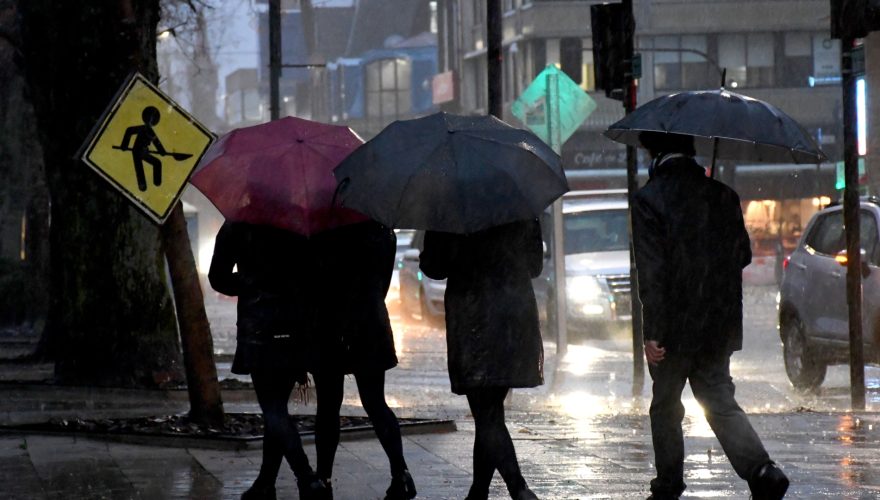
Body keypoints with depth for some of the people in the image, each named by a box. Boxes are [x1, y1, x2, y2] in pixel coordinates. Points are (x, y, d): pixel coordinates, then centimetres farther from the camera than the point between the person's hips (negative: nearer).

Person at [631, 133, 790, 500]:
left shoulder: (649, 199, -13)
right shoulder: (722, 194, 2)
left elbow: (651, 272, -17)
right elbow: (743, 254, 9)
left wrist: (652, 332, -16)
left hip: (674, 327, -4)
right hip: (719, 326, 4)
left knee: (665, 406, 11)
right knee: (719, 401, 9)